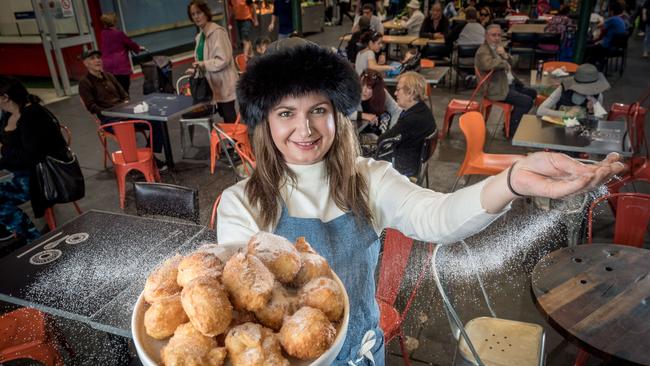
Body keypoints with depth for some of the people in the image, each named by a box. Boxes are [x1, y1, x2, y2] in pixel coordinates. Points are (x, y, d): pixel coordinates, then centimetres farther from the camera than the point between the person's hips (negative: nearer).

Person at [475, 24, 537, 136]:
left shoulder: (497, 46, 13)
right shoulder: (483, 51, -17)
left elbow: (510, 63, 14)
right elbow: (488, 64, -39)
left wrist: (505, 55, -9)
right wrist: (505, 63, -21)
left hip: (510, 84, 11)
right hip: (498, 89, -11)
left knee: (532, 93, 19)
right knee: (527, 101, -18)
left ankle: (512, 121, 24)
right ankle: (511, 130, -3)